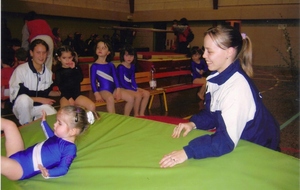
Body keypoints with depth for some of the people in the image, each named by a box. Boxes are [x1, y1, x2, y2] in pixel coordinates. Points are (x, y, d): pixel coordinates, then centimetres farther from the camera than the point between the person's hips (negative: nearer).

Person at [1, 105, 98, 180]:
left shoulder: (69, 149, -21)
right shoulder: (61, 136, 6)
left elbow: (63, 169, -21)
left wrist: (48, 173, -41)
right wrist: (44, 122, 40)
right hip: (19, 155, 9)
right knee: (9, 124, 14)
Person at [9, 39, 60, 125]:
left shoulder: (48, 72, 2)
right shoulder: (21, 70, -15)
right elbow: (14, 95, -17)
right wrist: (39, 99, -20)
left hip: (41, 106, 4)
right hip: (23, 107, -3)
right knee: (24, 99, -37)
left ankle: (36, 120, 9)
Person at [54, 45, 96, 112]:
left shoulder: (77, 68, 13)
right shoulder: (58, 71, 6)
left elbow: (80, 79, -4)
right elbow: (60, 86, -3)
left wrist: (74, 69, -11)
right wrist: (69, 98, -13)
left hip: (77, 94, 3)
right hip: (65, 96, -3)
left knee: (92, 106, -18)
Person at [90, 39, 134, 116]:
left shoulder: (111, 65, 10)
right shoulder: (94, 66, -3)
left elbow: (115, 78, 7)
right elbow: (93, 81, -6)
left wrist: (118, 90, -5)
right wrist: (97, 94, -17)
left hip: (113, 88, 6)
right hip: (103, 90, -5)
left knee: (130, 98, -8)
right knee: (110, 99, -39)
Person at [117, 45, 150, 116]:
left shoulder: (132, 67, 9)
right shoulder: (120, 67, -14)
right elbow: (122, 82, -16)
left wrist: (136, 88, -3)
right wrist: (134, 90, -16)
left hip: (131, 87, 8)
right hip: (123, 88, -8)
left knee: (147, 93, -5)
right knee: (138, 95, -26)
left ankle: (141, 114, 1)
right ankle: (136, 115, -7)